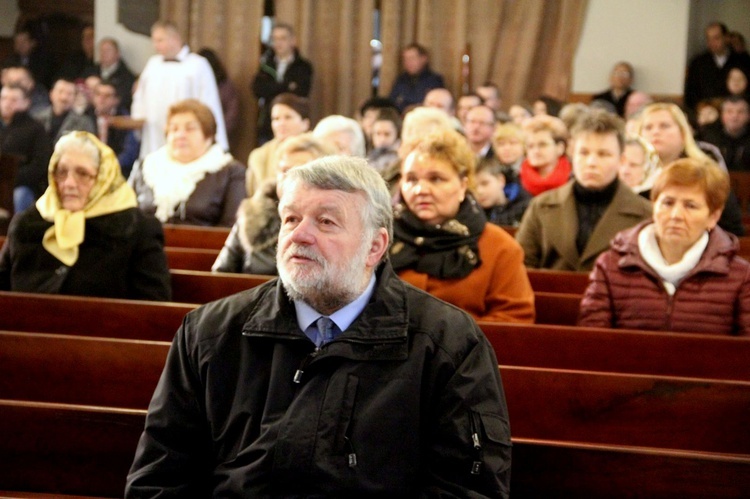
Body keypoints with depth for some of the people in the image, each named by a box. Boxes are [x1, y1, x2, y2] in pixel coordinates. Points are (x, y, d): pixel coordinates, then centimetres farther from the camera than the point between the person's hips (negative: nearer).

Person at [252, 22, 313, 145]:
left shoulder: (303, 66, 2)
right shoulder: (267, 64, 13)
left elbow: (300, 93, -12)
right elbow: (257, 89, -2)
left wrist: (271, 90, -6)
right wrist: (286, 87, -9)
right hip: (266, 128, 4)